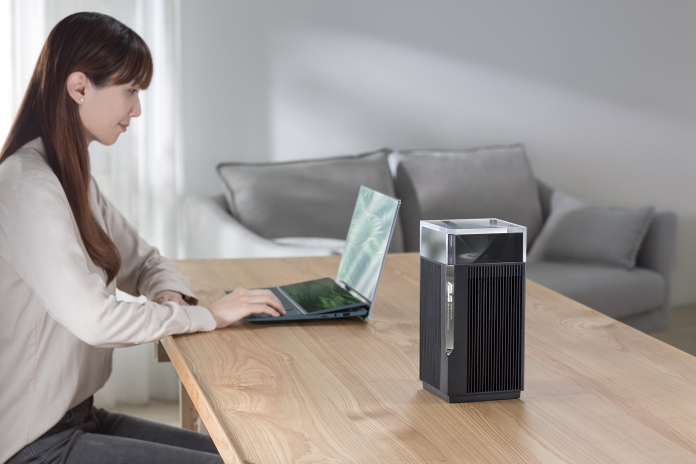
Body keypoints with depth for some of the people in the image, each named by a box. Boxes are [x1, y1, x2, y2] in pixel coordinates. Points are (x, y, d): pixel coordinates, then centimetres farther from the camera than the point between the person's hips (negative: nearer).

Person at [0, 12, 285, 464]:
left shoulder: (73, 178, 12)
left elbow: (144, 261, 20)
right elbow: (94, 320, -26)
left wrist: (171, 295, -4)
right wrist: (207, 315, -15)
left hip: (75, 417, 10)